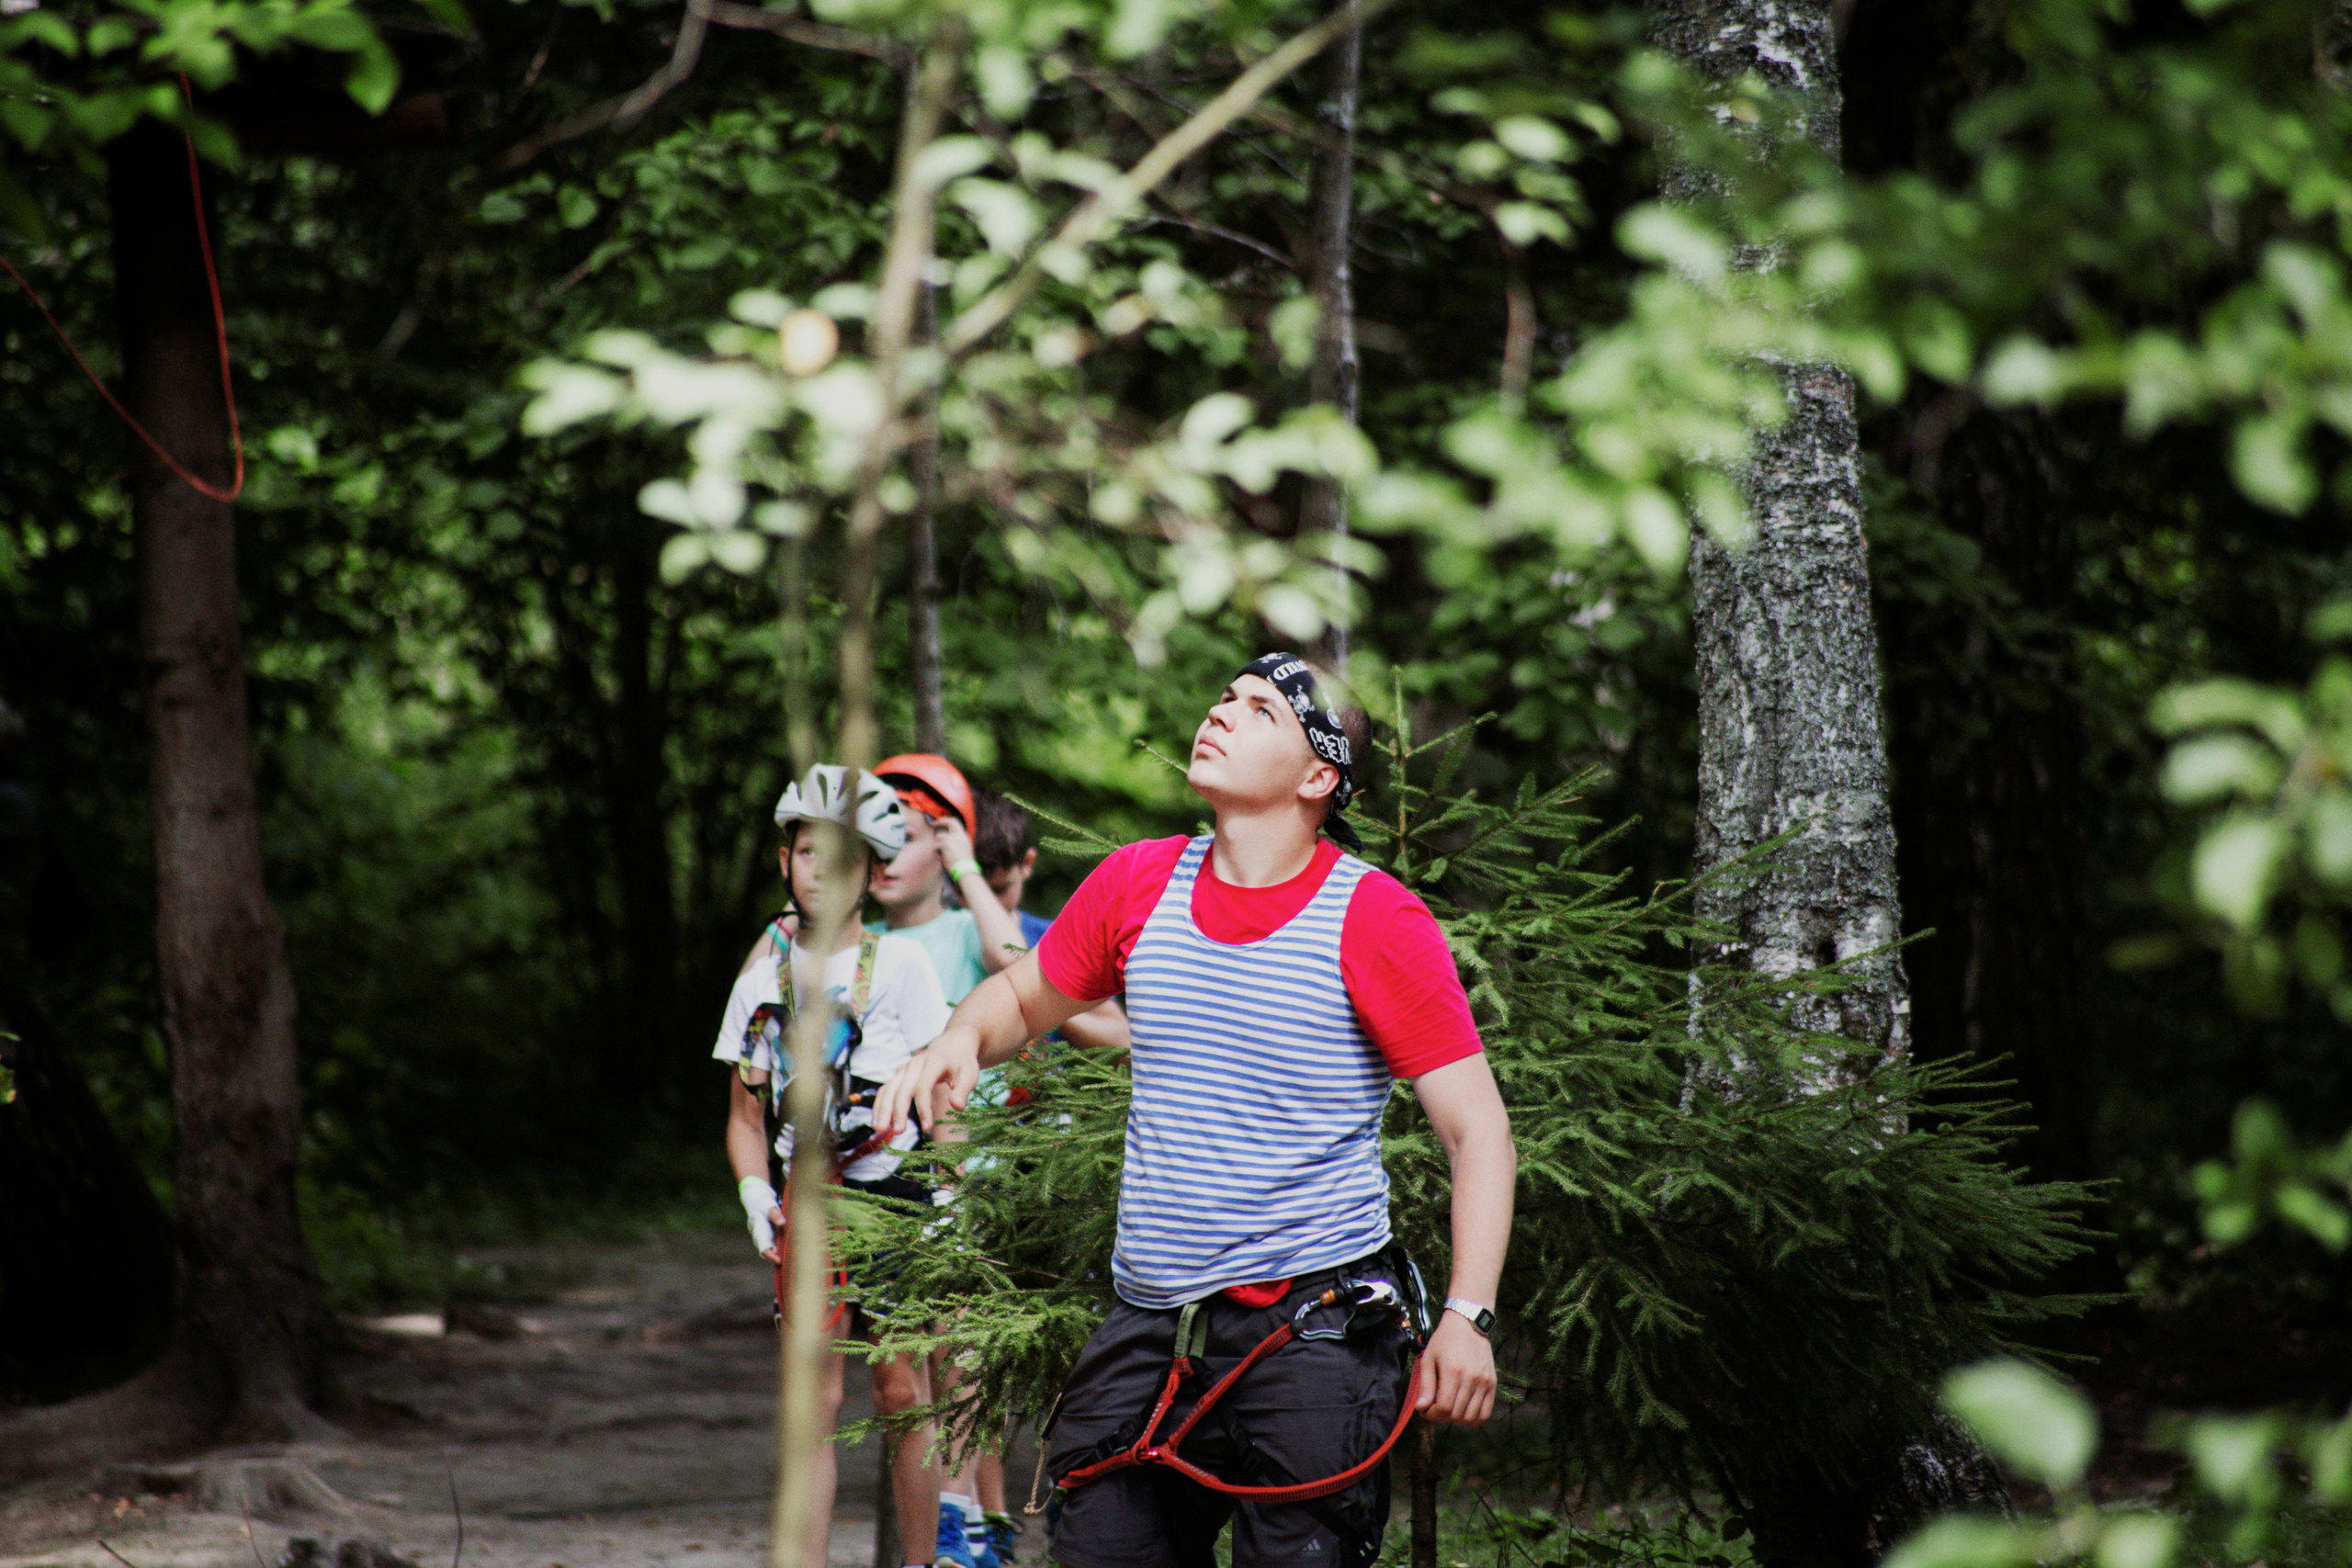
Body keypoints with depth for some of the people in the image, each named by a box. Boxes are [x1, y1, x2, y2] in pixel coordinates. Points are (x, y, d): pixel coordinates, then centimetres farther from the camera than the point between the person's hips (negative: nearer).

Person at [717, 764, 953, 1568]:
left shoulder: (899, 964, -2)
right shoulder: (764, 976, 7)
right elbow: (746, 1114, 12)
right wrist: (755, 1192, -5)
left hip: (894, 1196, -2)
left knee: (902, 1393, 1)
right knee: (814, 1397, -3)